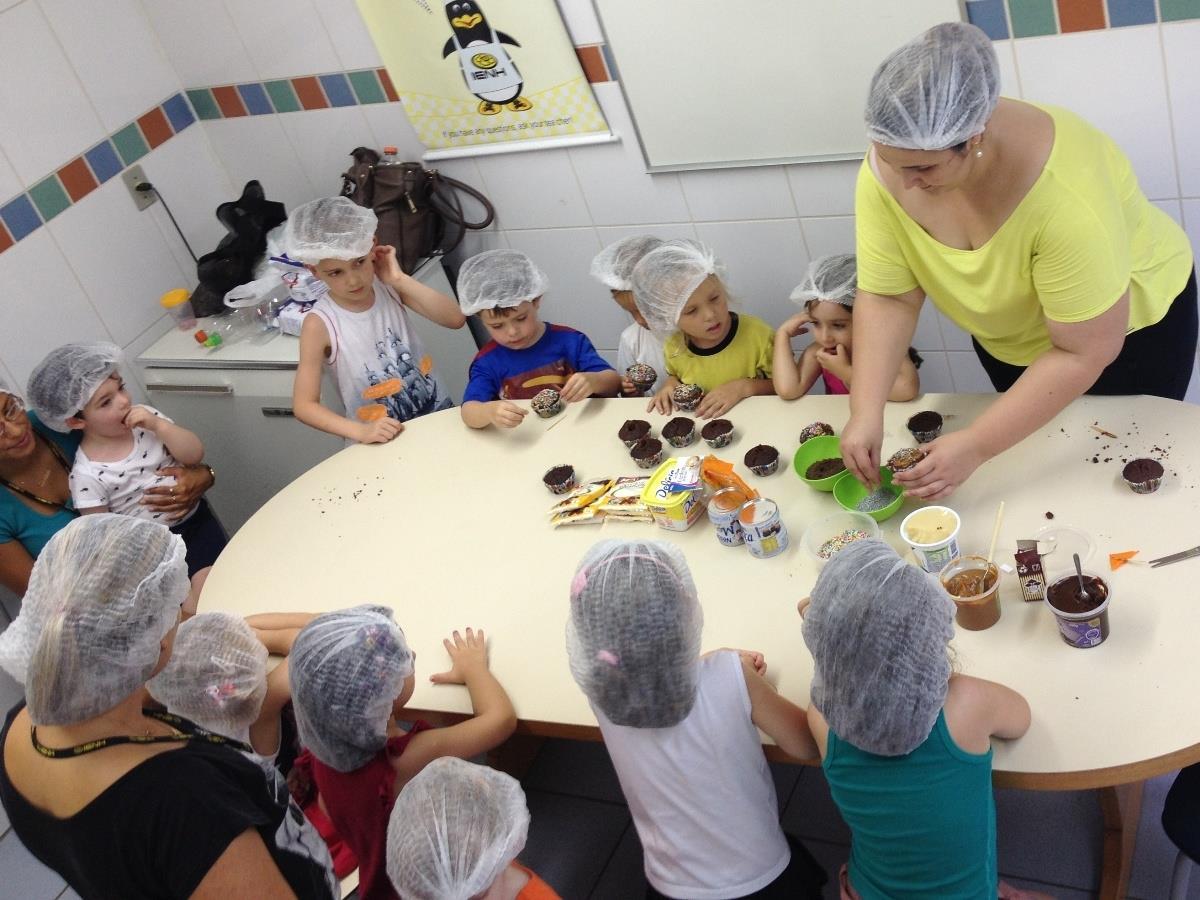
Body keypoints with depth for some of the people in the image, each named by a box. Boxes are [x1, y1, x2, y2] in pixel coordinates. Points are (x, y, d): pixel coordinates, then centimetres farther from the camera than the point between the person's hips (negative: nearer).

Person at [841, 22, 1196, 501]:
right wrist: (866, 412, -32)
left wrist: (976, 447, -37)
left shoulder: (1065, 192, -40)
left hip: (1129, 326, -4)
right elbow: (887, 298, -20)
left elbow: (1086, 352, -34)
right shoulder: (888, 167, -27)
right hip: (1009, 340, 4)